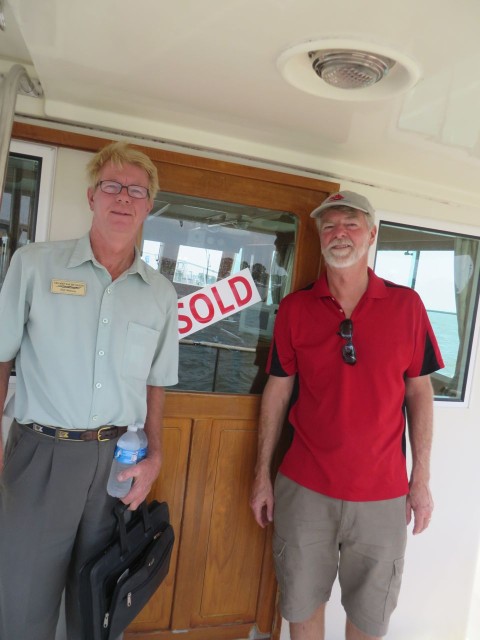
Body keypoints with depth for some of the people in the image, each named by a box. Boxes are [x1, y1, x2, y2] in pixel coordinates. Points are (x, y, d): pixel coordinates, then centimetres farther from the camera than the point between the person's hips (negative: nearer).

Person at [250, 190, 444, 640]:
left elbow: (419, 392, 2)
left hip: (382, 493, 0)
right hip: (304, 489, 1)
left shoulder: (406, 305, -3)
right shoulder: (294, 308, -2)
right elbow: (278, 391, 2)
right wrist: (262, 475, 3)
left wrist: (421, 479, 1)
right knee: (302, 603, 16)